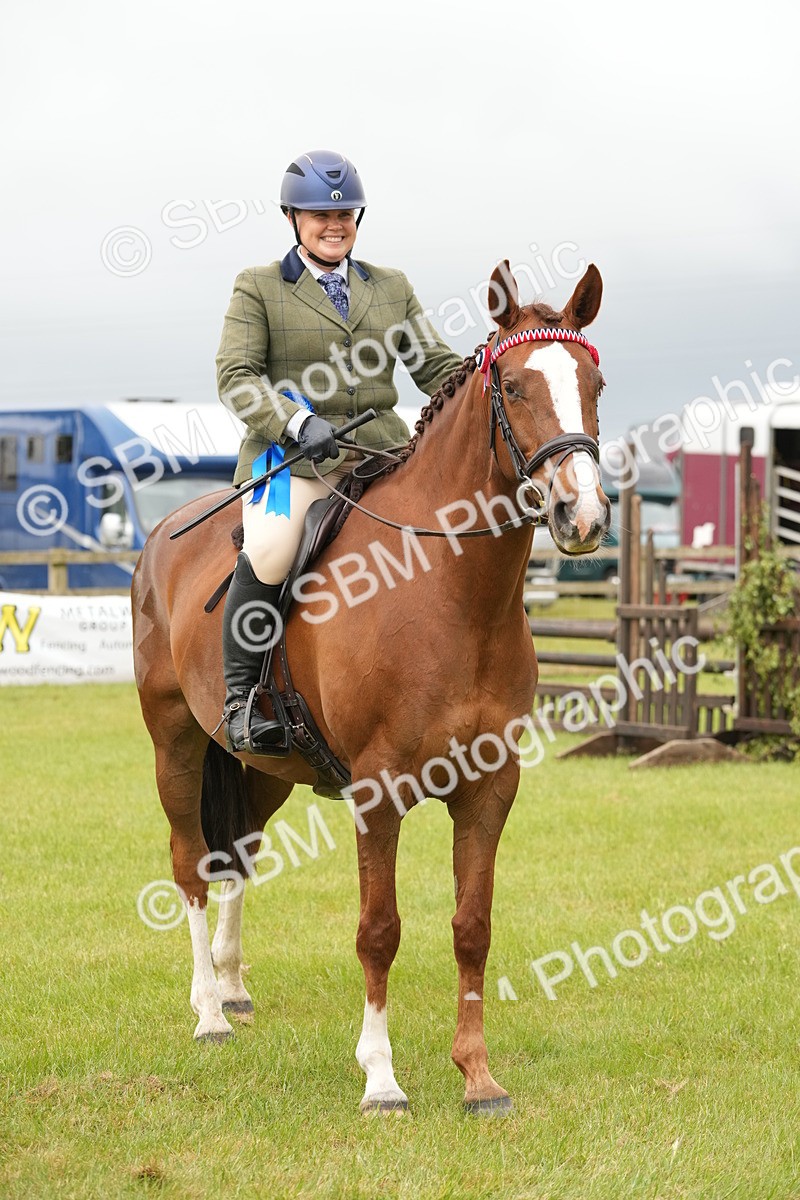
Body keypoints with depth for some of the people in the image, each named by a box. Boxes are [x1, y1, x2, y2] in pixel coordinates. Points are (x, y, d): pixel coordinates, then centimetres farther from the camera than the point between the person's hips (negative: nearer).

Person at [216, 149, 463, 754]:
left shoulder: (393, 287, 19)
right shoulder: (258, 288, 7)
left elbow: (438, 365, 17)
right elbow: (236, 375, -4)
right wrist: (297, 422, -21)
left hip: (383, 448, 4)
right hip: (291, 452, -4)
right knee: (270, 551, -30)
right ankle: (240, 697, -16)